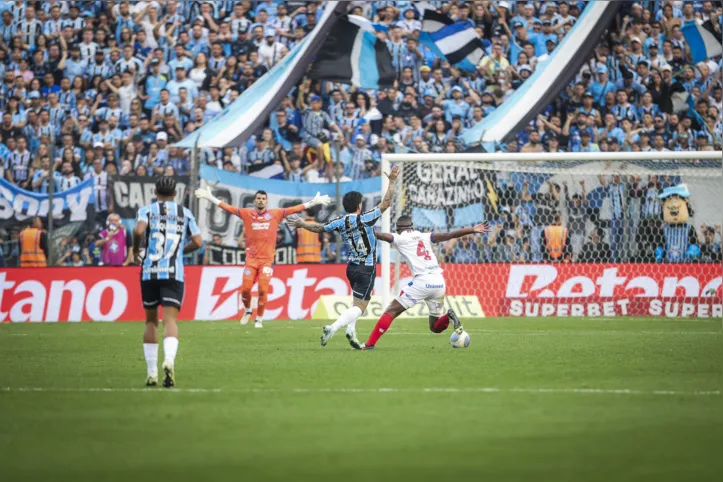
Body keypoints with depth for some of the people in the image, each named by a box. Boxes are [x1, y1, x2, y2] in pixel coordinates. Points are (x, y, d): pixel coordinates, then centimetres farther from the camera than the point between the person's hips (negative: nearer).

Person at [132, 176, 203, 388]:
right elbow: (198, 242, 9)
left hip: (149, 271, 0)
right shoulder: (185, 213, 11)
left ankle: (152, 373, 14)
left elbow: (139, 230, -14)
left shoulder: (147, 210, 5)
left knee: (151, 320, 13)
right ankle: (169, 359, -35)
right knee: (170, 319, -7)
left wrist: (135, 251, 4)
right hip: (174, 273, 0)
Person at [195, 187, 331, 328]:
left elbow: (295, 209, 2)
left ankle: (259, 319, 10)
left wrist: (313, 202, -1)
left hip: (267, 259, -1)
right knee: (246, 289, -4)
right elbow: (227, 207, 3)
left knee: (263, 290, -6)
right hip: (251, 258, 1)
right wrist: (210, 198, 0)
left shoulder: (275, 214, 3)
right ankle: (247, 310, 25)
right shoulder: (247, 213, 4)